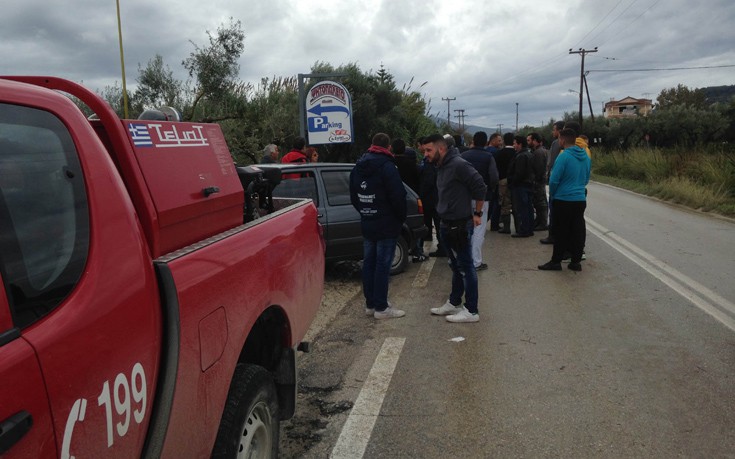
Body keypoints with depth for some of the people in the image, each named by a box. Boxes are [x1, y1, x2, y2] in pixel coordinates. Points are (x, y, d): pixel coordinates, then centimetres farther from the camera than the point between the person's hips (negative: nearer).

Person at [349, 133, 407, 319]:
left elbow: (353, 197, 15)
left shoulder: (358, 167, 10)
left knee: (369, 263, 12)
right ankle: (381, 307, 0)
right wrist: (402, 217, -2)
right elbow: (398, 196, -18)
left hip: (367, 224, 8)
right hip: (386, 225, -7)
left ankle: (370, 304, 19)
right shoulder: (386, 166, -15)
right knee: (383, 265, -4)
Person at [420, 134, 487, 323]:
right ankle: (454, 303, 31)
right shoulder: (441, 167, 11)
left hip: (460, 225, -9)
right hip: (446, 224, 9)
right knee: (456, 266, 19)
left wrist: (477, 213, -12)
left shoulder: (458, 165, -19)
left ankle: (471, 311, 7)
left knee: (466, 267, -1)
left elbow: (480, 187, -20)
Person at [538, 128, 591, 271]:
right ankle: (576, 261, 16)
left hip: (563, 200, -6)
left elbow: (554, 180, -16)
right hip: (580, 200, 6)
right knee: (578, 231, 10)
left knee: (561, 232, 3)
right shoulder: (586, 157, 6)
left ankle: (556, 261, 10)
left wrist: (552, 195, 1)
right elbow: (586, 179, 15)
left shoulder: (563, 156, -17)